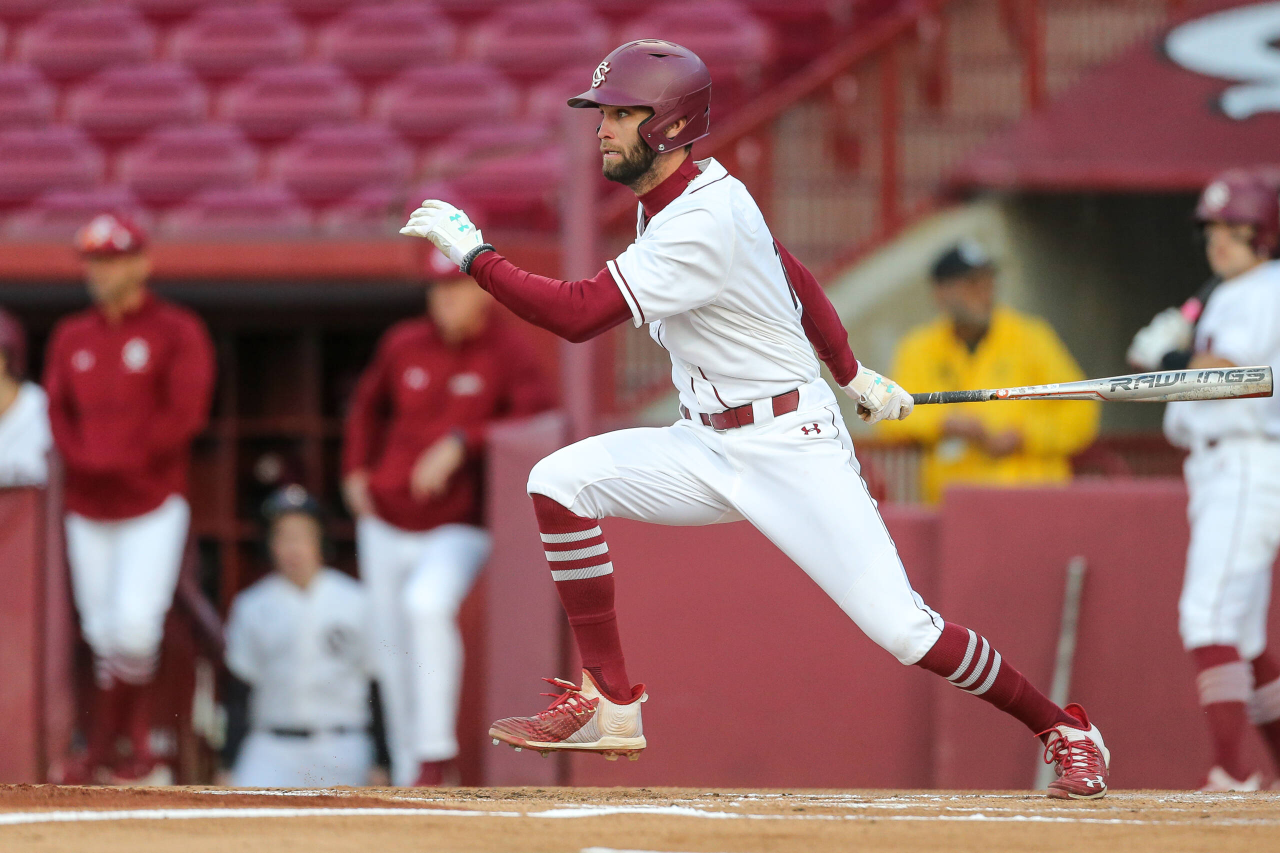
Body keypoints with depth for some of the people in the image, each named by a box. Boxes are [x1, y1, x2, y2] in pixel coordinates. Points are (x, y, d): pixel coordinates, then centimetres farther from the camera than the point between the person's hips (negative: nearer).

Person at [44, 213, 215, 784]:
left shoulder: (176, 332, -1)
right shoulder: (71, 337, 14)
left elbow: (184, 414, -10)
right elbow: (58, 413, 8)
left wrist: (126, 458, -14)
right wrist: (84, 459, -10)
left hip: (153, 506, -5)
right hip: (87, 509, 5)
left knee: (135, 625, -17)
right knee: (103, 634, 2)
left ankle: (103, 746, -4)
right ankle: (137, 752, 10)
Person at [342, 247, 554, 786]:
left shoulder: (508, 351, -7)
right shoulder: (404, 344, 5)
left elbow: (535, 414, -24)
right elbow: (369, 405, 23)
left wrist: (461, 444, -30)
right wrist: (356, 470, 10)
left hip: (459, 527, -5)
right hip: (386, 524, 5)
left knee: (428, 603, -31)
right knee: (392, 645, 8)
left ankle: (436, 753, -28)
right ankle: (406, 770, 23)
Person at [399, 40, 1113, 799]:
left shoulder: (704, 224, -25)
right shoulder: (680, 198, 5)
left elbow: (578, 313, -29)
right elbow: (793, 274, 19)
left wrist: (471, 252, -21)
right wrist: (854, 374, 26)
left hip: (791, 447, -9)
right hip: (708, 446, 9)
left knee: (899, 627, -13)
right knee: (560, 481, -9)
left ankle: (1063, 730, 7)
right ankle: (611, 707, -6)